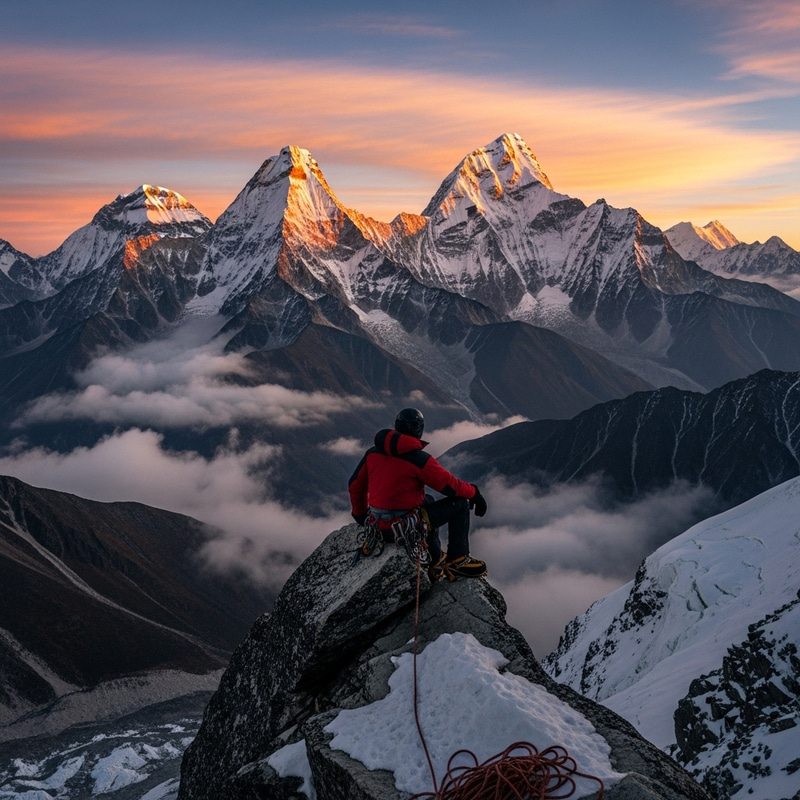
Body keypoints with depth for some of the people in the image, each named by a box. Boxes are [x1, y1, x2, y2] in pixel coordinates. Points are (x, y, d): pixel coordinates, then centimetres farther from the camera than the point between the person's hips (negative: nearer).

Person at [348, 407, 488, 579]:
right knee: (460, 503, 4)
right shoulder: (419, 459, -18)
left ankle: (435, 561, 37)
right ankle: (458, 561, 10)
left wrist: (360, 514, 26)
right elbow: (449, 485, -11)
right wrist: (473, 492, 8)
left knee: (428, 501, 34)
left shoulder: (372, 453, 1)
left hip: (377, 522, 7)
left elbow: (356, 485, 11)